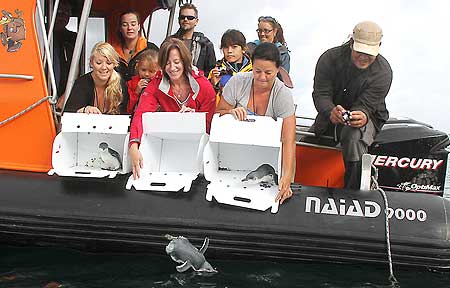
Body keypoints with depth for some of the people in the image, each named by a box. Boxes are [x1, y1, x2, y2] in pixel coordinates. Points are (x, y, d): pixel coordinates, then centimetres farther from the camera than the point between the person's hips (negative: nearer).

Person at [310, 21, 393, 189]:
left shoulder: (383, 72, -18)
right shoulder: (330, 58, -15)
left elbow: (365, 105, -23)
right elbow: (320, 94, -21)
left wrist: (362, 116, -50)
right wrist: (331, 112, -45)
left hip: (366, 115, -4)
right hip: (330, 115, 4)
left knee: (354, 138, -35)